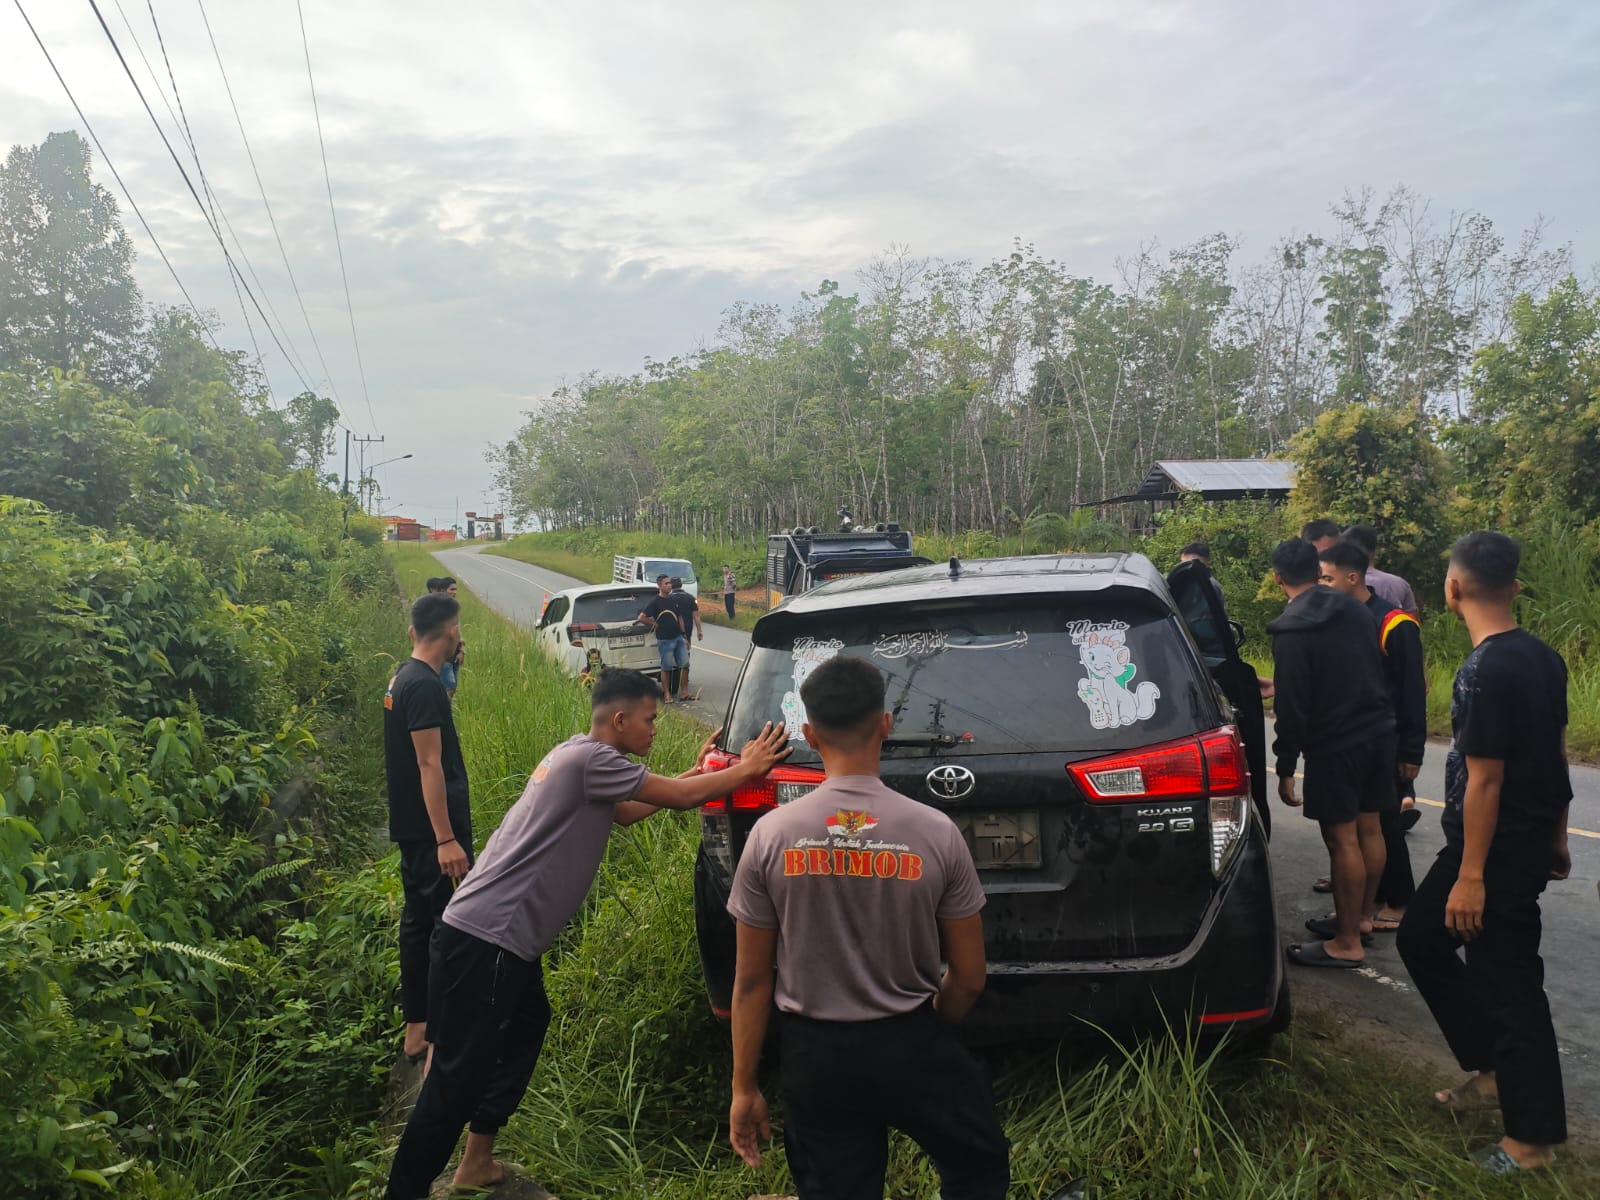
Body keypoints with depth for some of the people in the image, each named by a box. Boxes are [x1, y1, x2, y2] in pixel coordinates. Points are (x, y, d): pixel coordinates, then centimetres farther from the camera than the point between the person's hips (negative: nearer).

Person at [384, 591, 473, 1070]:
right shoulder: (425, 686, -20)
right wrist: (446, 839, -24)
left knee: (419, 921, 16)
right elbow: (429, 764, -24)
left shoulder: (403, 677, 10)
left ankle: (417, 1030, 27)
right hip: (432, 831, -10)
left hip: (415, 828, 10)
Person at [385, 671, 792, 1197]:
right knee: (458, 1079, -5)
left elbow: (626, 812, 27)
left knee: (524, 1030, 25)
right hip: (486, 940, -11)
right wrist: (747, 769, 3)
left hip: (504, 937, 11)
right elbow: (680, 797, -11)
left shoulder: (577, 757, 14)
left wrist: (697, 770, 24)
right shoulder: (589, 758, -16)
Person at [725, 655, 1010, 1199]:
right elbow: (968, 978, -4)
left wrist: (744, 1088, 6)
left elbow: (752, 979, -5)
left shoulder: (771, 834, -11)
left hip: (816, 1054, 1)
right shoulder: (936, 832, -13)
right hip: (911, 1044, -1)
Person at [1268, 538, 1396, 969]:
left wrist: (1285, 767, -10)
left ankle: (1348, 943, 5)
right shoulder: (1356, 610, 7)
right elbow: (1375, 673, 15)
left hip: (1334, 745, -8)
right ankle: (1358, 917, 29)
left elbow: (1292, 706, -16)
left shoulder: (1292, 630, -14)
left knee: (1342, 838, -2)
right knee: (1368, 829, 15)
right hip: (1377, 733, 8)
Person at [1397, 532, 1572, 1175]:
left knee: (1509, 983, 3)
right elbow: (1557, 753, 13)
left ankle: (1534, 1137, 17)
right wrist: (1556, 837, 22)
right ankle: (1493, 1069, 28)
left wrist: (1471, 875, -16)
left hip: (1499, 851, -9)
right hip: (1531, 840, 9)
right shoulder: (1542, 657, 4)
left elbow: (1485, 780, -22)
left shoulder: (1486, 671, -23)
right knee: (1421, 937, 19)